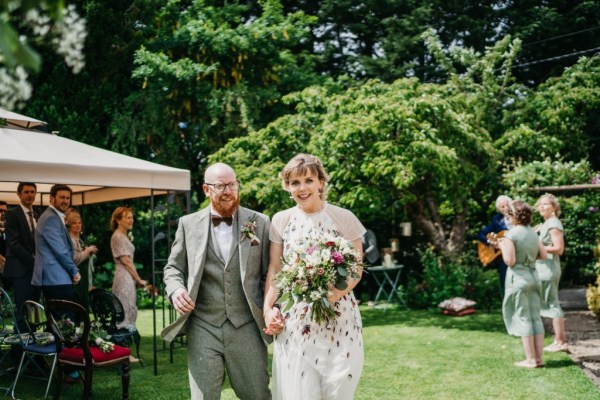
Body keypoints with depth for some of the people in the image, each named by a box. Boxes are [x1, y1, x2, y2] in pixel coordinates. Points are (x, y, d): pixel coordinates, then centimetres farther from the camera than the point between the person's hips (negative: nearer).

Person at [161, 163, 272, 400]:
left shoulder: (259, 222, 4)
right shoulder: (189, 224, 5)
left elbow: (270, 273, 7)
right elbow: (173, 267, 11)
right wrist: (176, 289, -10)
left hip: (247, 327, 0)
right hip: (203, 327, 0)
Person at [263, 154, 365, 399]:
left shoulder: (344, 218, -2)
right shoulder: (281, 220, 5)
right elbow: (274, 269, 8)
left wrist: (335, 294, -18)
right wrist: (268, 309, -4)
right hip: (293, 319, 2)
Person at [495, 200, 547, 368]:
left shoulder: (511, 234, -13)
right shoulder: (533, 233, 8)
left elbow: (510, 261, -17)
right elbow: (543, 255, 12)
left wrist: (502, 247, -2)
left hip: (518, 277, -6)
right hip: (533, 276, 6)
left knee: (523, 318, 0)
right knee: (535, 317, 9)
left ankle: (530, 359, 4)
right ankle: (538, 358, 13)